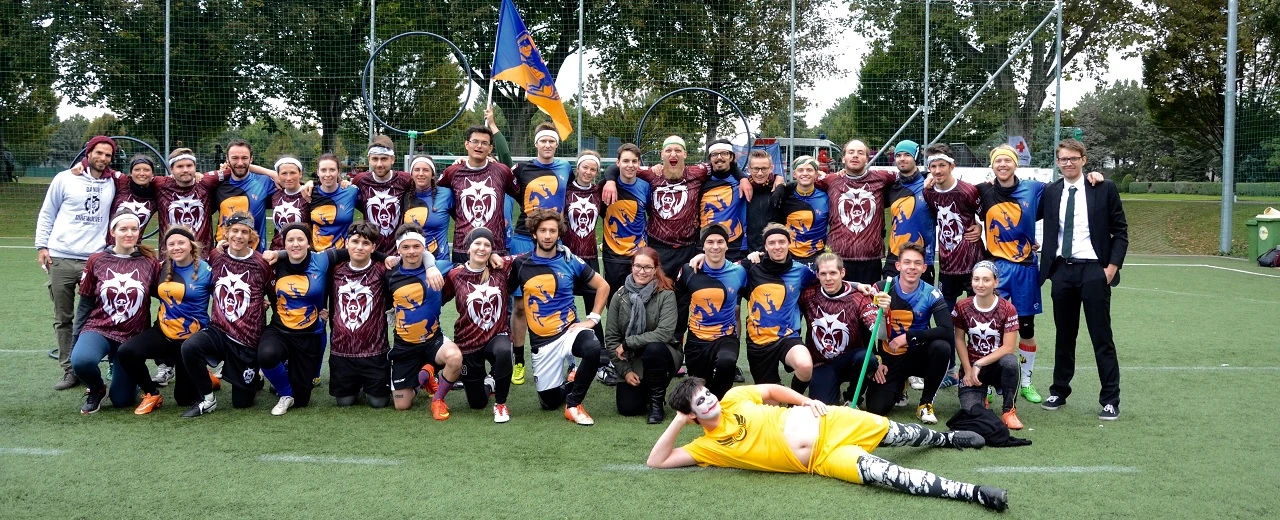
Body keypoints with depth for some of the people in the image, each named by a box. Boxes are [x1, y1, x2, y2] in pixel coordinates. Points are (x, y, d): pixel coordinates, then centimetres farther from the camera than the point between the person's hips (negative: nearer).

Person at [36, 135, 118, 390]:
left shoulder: (113, 183, 9)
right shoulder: (65, 179, 4)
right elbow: (47, 214, 8)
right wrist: (42, 246, 0)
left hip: (95, 260, 1)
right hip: (61, 259, -1)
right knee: (63, 318, 3)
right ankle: (69, 370, 10)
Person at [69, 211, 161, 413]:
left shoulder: (150, 263, -1)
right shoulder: (96, 260, 0)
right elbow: (85, 303, 5)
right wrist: (76, 341, 5)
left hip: (133, 336, 0)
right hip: (98, 329, 0)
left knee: (121, 400, 0)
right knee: (80, 361, -34)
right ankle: (96, 389, 2)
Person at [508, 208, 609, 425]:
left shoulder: (570, 261, -2)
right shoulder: (521, 264, 0)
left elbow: (602, 285, 6)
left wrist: (592, 319, -1)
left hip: (569, 330, -1)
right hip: (542, 340, 1)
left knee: (593, 348, -37)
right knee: (549, 402, 3)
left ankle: (574, 403, -15)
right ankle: (569, 383, 39)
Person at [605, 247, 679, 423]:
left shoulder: (666, 295, -12)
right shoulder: (620, 296, -3)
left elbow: (665, 333, -24)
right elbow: (611, 337, -2)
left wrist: (627, 343, -20)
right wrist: (625, 370, -9)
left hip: (661, 355, -3)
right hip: (632, 361, 3)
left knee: (653, 348, -37)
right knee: (627, 408, -15)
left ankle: (657, 402, -15)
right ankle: (644, 388, 22)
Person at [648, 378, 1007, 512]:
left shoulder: (734, 399, 4)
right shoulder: (708, 447, -3)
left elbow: (772, 389, 17)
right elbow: (656, 462, -8)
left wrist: (807, 400, 3)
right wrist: (677, 422, -15)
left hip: (824, 421, 3)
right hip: (821, 459, -3)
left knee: (893, 432, 3)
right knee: (882, 473, -21)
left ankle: (946, 439, 37)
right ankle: (974, 493, -24)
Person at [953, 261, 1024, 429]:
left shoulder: (1007, 309, -10)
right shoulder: (962, 307, -3)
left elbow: (1008, 347, -14)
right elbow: (959, 340, 3)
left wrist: (979, 364, -19)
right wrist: (968, 370, -8)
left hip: (997, 366, -1)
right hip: (971, 367, 1)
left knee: (1010, 361, -39)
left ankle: (1009, 411, -16)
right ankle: (981, 394, 17)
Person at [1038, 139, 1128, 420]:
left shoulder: (1104, 189, -3)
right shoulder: (1050, 192, 6)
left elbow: (1120, 231, -1)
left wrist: (1113, 265, -9)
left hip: (1094, 271, -3)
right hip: (1061, 270, 3)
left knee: (1102, 338, 0)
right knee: (1064, 336, 13)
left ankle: (1110, 400, 5)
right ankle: (1059, 392, 23)